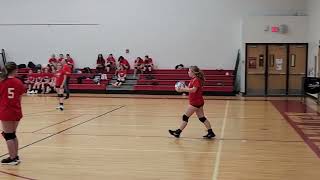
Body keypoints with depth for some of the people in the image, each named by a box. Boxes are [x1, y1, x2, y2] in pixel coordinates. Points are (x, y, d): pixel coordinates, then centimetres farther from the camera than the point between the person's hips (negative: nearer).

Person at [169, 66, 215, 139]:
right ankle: (210, 133, 12)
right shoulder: (194, 80, 13)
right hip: (198, 101, 10)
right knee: (202, 117, 11)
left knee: (185, 117, -3)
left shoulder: (196, 80, -17)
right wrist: (183, 88, 0)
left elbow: (193, 90, -28)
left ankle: (178, 132, 4)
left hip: (195, 102, -10)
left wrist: (183, 89, -26)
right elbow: (191, 89, 13)